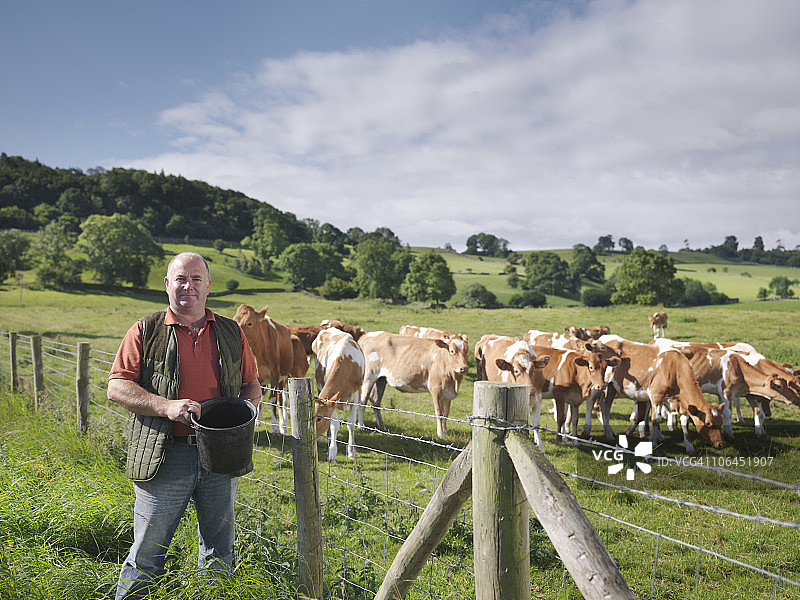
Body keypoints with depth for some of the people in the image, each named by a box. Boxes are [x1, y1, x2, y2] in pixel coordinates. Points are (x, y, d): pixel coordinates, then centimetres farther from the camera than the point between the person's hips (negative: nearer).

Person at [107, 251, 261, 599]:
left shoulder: (231, 333, 11)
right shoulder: (146, 331, 2)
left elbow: (252, 385, 18)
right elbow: (117, 387, -4)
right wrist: (167, 406, -18)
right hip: (164, 457, -3)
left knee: (219, 554, 14)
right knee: (147, 553, 3)